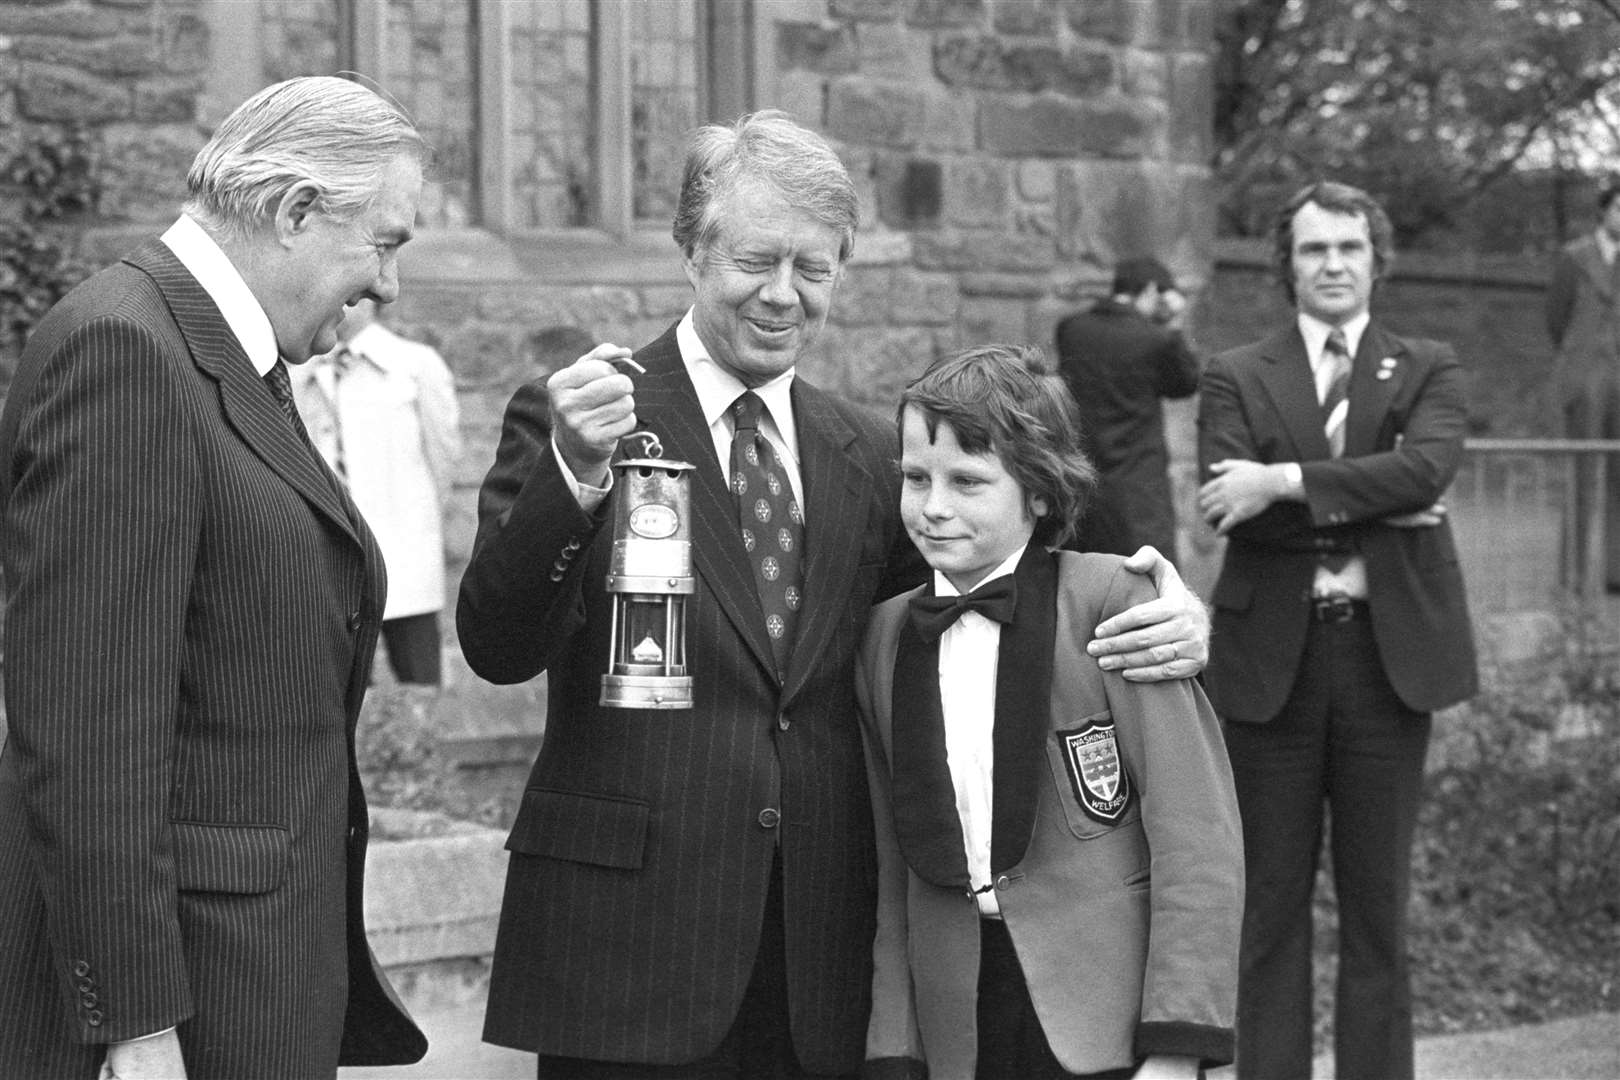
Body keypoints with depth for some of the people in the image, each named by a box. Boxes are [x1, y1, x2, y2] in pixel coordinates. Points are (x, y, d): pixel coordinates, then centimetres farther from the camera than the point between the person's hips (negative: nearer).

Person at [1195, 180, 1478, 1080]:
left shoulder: (1427, 370, 9)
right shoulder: (1234, 377, 7)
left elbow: (1430, 465, -12)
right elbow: (1228, 510, -9)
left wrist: (1284, 483, -18)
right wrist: (1369, 508, -13)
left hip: (1386, 654, 1)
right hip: (1271, 659, 0)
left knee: (1377, 904, 7)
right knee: (1272, 903, 5)